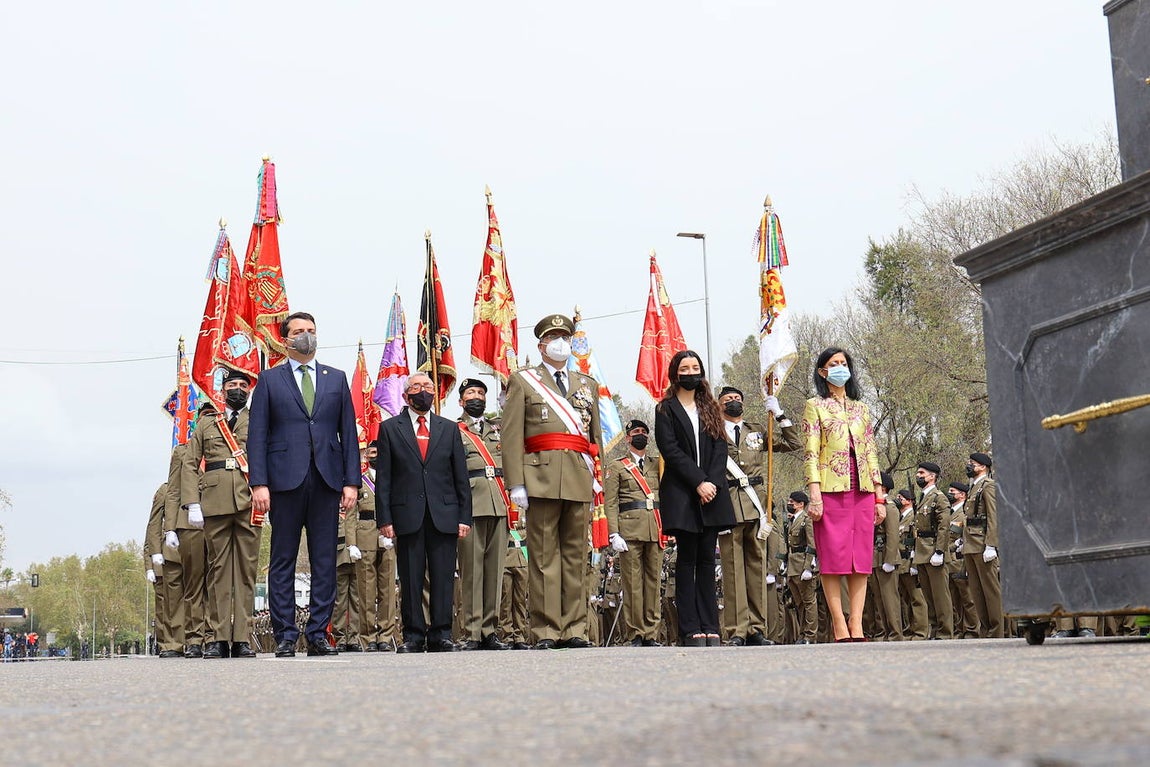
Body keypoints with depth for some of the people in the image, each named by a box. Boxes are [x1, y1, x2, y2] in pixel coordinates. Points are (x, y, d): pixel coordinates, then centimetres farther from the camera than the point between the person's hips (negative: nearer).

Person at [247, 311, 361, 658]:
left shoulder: (336, 379, 15)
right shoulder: (269, 379, 9)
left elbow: (348, 433, 12)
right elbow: (257, 435, 3)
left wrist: (351, 481, 2)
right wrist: (258, 483, -8)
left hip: (327, 480, 2)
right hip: (285, 480, -2)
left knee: (325, 561, 2)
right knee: (283, 561, 1)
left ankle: (318, 634, 8)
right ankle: (285, 636, 7)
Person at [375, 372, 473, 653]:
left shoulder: (450, 429, 15)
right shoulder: (390, 428, 10)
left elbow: (461, 477, 12)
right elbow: (383, 477, 5)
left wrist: (464, 517, 4)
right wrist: (384, 518, -4)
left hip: (444, 515, 2)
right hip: (407, 516, -1)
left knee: (443, 578, 0)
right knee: (410, 580, 0)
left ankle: (441, 635, 6)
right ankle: (413, 636, 6)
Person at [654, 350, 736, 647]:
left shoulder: (710, 409, 17)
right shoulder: (665, 410, 4)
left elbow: (721, 448, 8)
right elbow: (671, 450, -6)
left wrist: (713, 482, -8)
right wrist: (698, 482, -14)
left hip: (712, 493, 4)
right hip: (681, 494, -3)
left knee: (707, 559, 2)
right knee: (687, 559, -4)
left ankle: (710, 627, 2)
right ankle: (690, 629, -4)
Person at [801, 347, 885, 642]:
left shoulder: (861, 409, 20)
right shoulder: (815, 406, 6)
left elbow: (871, 454, 17)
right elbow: (811, 452, -2)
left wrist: (880, 496, 10)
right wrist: (814, 493, -13)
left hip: (863, 491, 4)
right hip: (831, 490, -4)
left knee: (861, 558, -1)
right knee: (833, 558, -6)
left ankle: (856, 626, 1)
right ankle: (839, 628, -5)